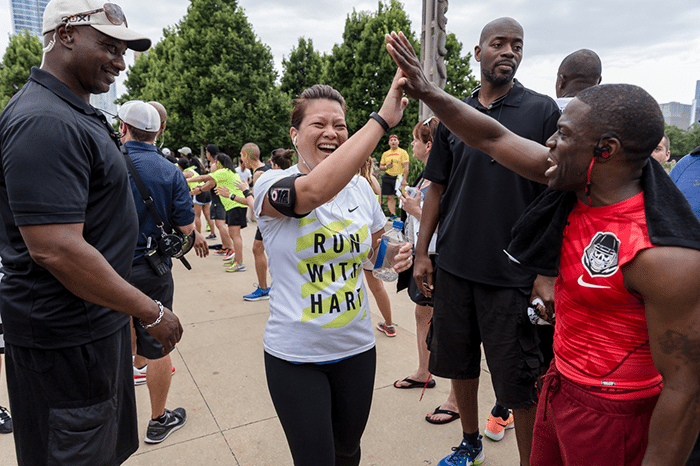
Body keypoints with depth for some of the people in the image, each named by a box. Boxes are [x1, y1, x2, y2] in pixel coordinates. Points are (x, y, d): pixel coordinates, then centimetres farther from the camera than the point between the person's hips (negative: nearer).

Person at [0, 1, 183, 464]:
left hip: (95, 320, 10)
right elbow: (56, 249, -28)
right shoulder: (44, 122, -22)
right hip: (66, 335, -10)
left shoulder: (76, 114, 12)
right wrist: (153, 313, -20)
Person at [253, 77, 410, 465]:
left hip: (356, 347, 5)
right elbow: (314, 191, -39)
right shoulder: (272, 185, -14)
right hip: (295, 356, -4)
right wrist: (381, 120, -39)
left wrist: (395, 256, -8)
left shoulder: (360, 186, 0)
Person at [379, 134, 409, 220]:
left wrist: (404, 180, -14)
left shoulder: (403, 152, 3)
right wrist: (386, 167, -4)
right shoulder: (385, 154, 16)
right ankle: (393, 214, 6)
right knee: (390, 197, 2)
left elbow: (406, 167, -4)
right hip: (388, 177, 4)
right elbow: (380, 167, 20)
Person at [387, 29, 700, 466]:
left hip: (611, 413, -7)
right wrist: (426, 90, -3)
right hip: (561, 381, 7)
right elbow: (493, 138, -2)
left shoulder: (665, 257, -28)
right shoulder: (578, 185, -7)